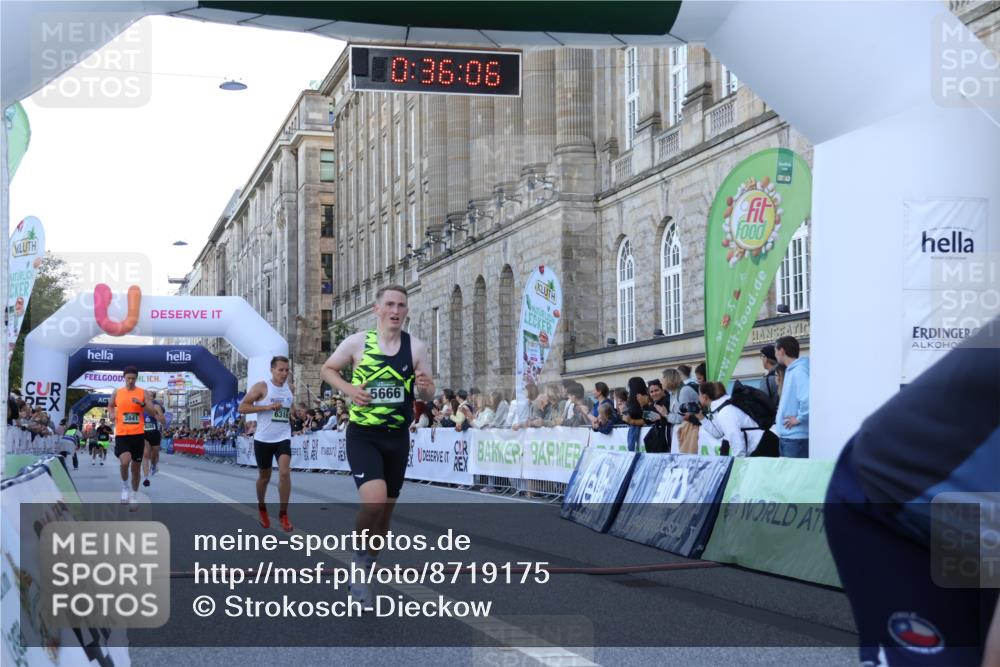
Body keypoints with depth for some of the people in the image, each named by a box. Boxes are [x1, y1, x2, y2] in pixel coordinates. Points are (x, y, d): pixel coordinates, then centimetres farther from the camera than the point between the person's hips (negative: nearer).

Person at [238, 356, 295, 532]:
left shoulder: (289, 388, 7)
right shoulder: (261, 387, -9)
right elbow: (242, 407, -14)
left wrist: (294, 413, 8)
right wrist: (267, 407, -21)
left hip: (283, 438, 3)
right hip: (263, 439, -3)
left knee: (285, 472, -16)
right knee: (264, 477, 12)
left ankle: (283, 513, -6)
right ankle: (261, 507, 39)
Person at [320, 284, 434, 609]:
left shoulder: (416, 347, -1)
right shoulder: (357, 342, -5)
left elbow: (426, 397, 5)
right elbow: (327, 369, 8)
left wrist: (425, 388, -19)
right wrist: (348, 388, -11)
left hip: (398, 438, 4)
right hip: (363, 435, -4)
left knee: (386, 509, 13)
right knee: (374, 501, -24)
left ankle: (368, 564, 32)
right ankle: (360, 563, -2)